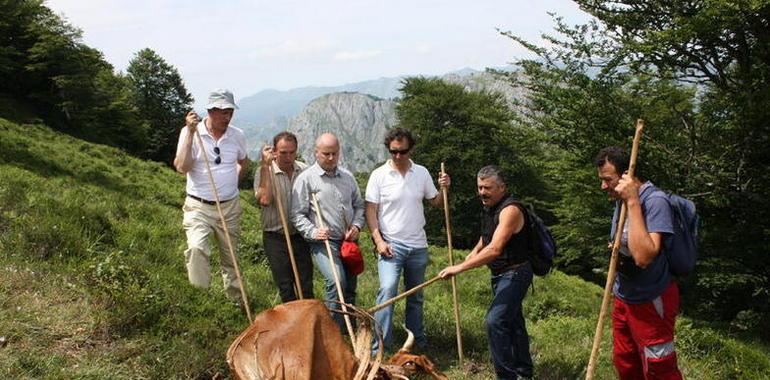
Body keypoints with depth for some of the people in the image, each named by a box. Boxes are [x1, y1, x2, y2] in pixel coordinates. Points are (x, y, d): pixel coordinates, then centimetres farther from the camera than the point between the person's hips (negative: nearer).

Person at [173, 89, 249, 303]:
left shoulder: (237, 136, 1)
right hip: (198, 207, -3)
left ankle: (237, 299, 30)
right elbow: (182, 168, -21)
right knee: (196, 247, -29)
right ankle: (199, 287, -10)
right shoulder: (190, 132, -9)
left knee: (231, 256, 14)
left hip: (230, 207, 3)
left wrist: (233, 181, 8)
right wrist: (191, 133, -24)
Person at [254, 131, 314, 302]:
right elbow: (265, 199, -25)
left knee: (306, 286, 7)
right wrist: (265, 166, -23)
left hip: (300, 235, 2)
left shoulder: (305, 170, 1)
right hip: (275, 238, -2)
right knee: (285, 287, 7)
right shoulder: (264, 172, -8)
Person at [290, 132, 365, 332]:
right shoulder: (306, 178, -4)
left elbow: (359, 205, 19)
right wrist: (312, 232, -19)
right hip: (324, 242, -6)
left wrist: (357, 225, 2)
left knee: (350, 286, 12)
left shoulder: (347, 177, 12)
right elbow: (297, 214, -5)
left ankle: (349, 331, 28)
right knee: (336, 280, -26)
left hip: (349, 241, 6)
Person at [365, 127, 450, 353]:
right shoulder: (379, 175, -5)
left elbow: (436, 203, 10)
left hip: (418, 245, 4)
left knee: (416, 296, 16)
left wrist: (444, 189, -10)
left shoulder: (422, 173, 4)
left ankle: (417, 340, 32)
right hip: (391, 244, -4)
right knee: (388, 289, -20)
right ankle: (381, 346, -15)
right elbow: (371, 211, -5)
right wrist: (378, 240, -14)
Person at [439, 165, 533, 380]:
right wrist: (474, 252, 8)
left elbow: (495, 249, -34)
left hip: (514, 274, -10)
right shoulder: (490, 208, 7)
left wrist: (460, 268, -36)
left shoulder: (510, 210, -23)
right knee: (512, 321, 20)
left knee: (495, 320, -20)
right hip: (500, 274, 10)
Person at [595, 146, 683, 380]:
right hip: (623, 299, 9)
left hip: (650, 302, -9)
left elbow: (643, 257, -37)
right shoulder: (620, 200, 6)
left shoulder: (654, 202, -23)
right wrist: (616, 250, 4)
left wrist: (633, 202, -35)